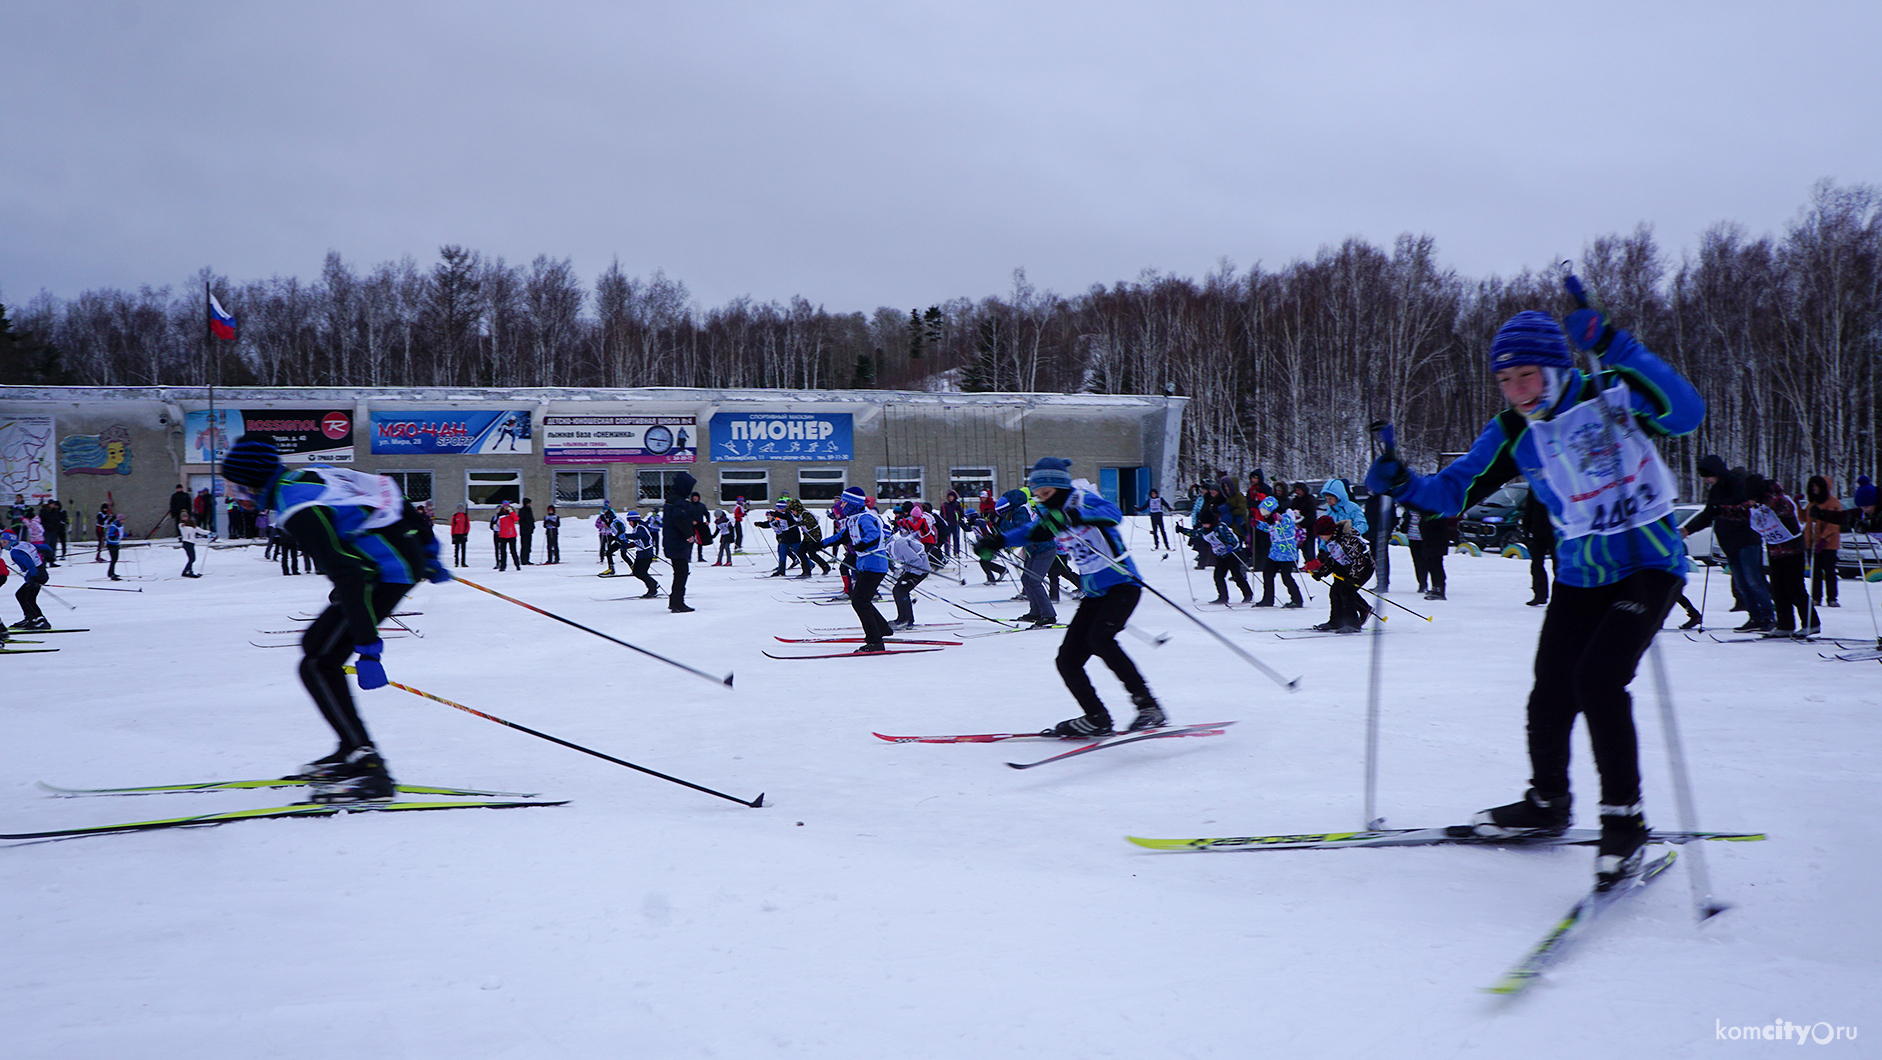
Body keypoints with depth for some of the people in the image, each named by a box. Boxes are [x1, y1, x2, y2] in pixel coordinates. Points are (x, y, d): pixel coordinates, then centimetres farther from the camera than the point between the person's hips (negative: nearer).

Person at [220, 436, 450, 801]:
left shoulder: (298, 510, -19)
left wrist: (366, 645, -30)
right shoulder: (309, 471, 10)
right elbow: (390, 496, 17)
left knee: (318, 665, -10)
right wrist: (427, 549, 29)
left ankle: (368, 770, -14)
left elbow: (346, 574, -28)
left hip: (385, 575, -10)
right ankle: (353, 753, 22)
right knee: (314, 644, 20)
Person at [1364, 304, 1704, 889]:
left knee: (1597, 678, -21)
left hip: (1648, 564, -5)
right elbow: (1455, 490, 4)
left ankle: (1625, 820, -8)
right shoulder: (1513, 434, 1)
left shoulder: (1613, 396, -13)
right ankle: (1547, 805, 26)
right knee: (1550, 694, 1)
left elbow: (1686, 413, -30)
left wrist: (1616, 348, -38)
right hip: (1580, 573, 5)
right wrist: (1403, 484, -16)